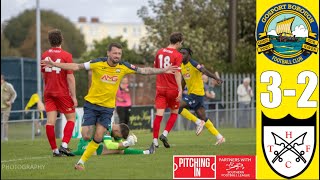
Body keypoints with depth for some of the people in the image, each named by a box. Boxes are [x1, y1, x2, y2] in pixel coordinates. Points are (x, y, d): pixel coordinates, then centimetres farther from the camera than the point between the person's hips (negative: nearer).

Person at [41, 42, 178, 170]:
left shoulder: (123, 67, -6)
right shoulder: (98, 63, -14)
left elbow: (144, 71, 1)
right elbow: (76, 67, -10)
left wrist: (163, 70, -2)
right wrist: (54, 64, -15)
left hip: (108, 107, 2)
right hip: (91, 103, -2)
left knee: (98, 137, -7)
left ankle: (81, 162, 5)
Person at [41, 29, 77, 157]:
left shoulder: (44, 55, 4)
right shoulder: (66, 56, -12)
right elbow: (70, 77, -14)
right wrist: (74, 96, -10)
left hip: (48, 92, 4)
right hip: (63, 93, -4)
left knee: (50, 121, 2)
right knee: (71, 118, 8)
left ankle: (55, 150, 1)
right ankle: (64, 145, -7)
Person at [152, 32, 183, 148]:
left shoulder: (159, 52, 7)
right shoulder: (177, 55, -10)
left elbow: (155, 69, 17)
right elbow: (177, 73, -17)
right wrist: (180, 90, -18)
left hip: (160, 87, 4)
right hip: (172, 89, -4)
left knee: (159, 114, 1)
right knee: (174, 113, 14)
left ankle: (155, 141, -5)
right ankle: (165, 134, -2)